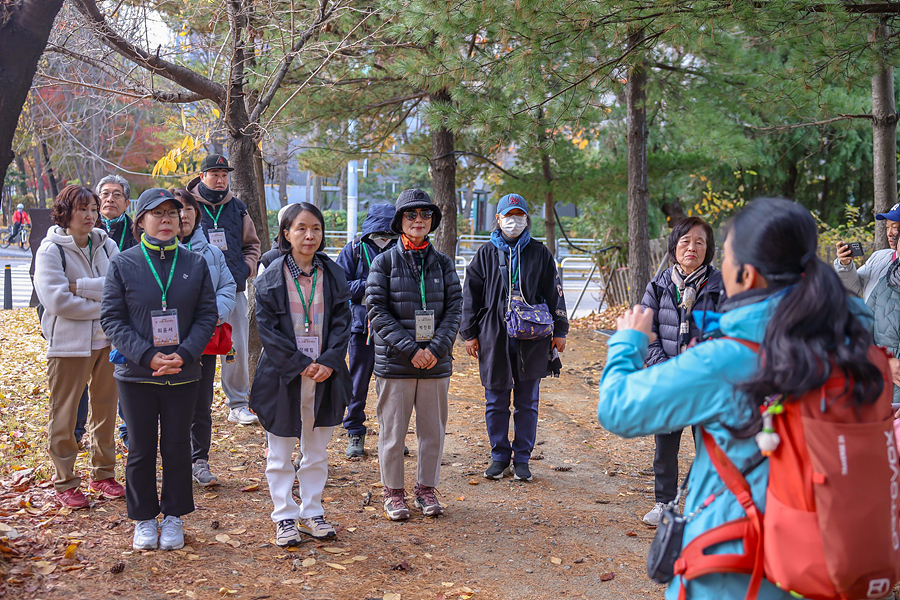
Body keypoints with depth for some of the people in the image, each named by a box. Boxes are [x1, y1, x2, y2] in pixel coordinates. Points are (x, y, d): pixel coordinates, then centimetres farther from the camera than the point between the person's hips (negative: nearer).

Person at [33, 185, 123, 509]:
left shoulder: (105, 244, 4)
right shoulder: (50, 250, -9)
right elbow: (57, 300, -18)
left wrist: (80, 286, -18)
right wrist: (103, 305, -13)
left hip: (106, 339, 5)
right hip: (68, 344, -4)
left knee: (105, 409, 13)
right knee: (64, 415, 3)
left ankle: (103, 475, 27)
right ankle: (65, 483, 14)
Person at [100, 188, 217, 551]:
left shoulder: (195, 264, 3)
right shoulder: (124, 264, -3)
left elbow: (207, 315, 2)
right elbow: (112, 317, -5)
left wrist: (183, 354, -13)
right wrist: (147, 356, -16)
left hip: (183, 374, 1)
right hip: (136, 373, -1)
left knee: (177, 447, 9)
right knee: (141, 449, 7)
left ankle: (174, 516, 25)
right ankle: (144, 519, 22)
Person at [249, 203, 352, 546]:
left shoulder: (333, 275, 4)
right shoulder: (271, 277, -5)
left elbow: (341, 322, 3)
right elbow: (267, 328, -9)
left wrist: (328, 362, -12)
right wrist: (301, 364, -14)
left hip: (325, 375, 3)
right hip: (283, 376, -3)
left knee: (317, 451, 13)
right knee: (280, 454, 6)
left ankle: (312, 513, 25)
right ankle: (285, 517, 18)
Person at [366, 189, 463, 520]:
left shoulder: (443, 263, 7)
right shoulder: (384, 262, -1)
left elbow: (454, 309, 3)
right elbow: (377, 312, -7)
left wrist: (435, 349, -11)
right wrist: (410, 350, -15)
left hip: (437, 363, 3)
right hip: (394, 364, -2)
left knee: (433, 430, 9)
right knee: (393, 430, 4)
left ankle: (426, 489, 24)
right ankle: (394, 492, 19)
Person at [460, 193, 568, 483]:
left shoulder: (539, 253, 7)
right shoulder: (486, 254, 7)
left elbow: (554, 293, 10)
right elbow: (470, 295, 8)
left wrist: (559, 330, 6)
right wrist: (469, 333, 3)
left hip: (532, 340, 0)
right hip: (494, 337, 0)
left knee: (527, 403, 5)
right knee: (496, 402, 5)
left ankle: (522, 459, 14)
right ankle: (499, 456, 18)